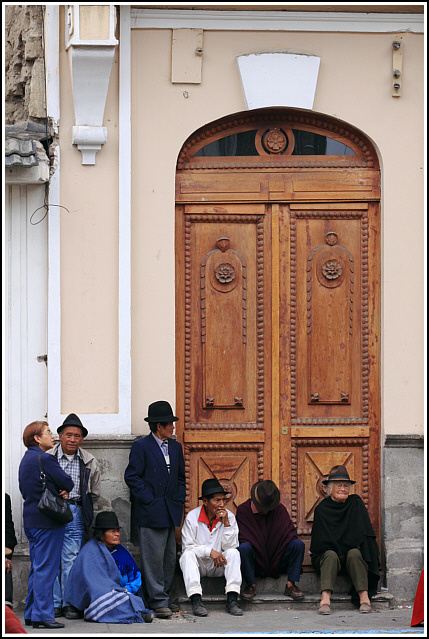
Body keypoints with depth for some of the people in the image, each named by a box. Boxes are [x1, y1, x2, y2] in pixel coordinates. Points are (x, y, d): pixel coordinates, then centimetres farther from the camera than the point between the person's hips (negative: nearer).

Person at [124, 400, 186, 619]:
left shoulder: (175, 447, 16)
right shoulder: (141, 447, -4)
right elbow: (132, 477, -7)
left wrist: (180, 499, 9)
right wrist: (150, 500, -12)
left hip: (171, 511, 7)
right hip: (151, 512, -7)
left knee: (169, 557, 8)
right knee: (153, 557, -7)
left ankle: (164, 597, 16)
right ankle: (158, 601, -5)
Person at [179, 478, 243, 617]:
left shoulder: (229, 517, -3)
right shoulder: (192, 517, -8)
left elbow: (230, 546, -9)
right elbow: (187, 547, -12)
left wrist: (226, 523, -19)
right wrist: (210, 551, -25)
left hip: (219, 566, 2)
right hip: (198, 564, -2)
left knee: (233, 553, -25)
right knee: (188, 555, -31)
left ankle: (232, 600, -33)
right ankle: (196, 600, -42)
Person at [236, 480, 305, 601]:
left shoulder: (280, 509, 4)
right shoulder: (243, 510, -3)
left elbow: (291, 533, 1)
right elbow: (242, 537, -8)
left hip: (277, 561, 2)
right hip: (254, 563, -2)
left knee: (299, 544, -21)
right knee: (244, 548, -34)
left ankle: (291, 585, -16)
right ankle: (251, 586, -18)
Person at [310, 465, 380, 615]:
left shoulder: (356, 503, 7)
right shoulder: (322, 509, 1)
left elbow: (362, 532, 2)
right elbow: (322, 539, -4)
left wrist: (351, 548, -12)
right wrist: (339, 551, -14)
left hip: (350, 553, 1)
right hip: (326, 552, -1)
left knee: (354, 554, -31)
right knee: (331, 555, -34)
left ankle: (364, 596, -40)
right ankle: (325, 598, -50)